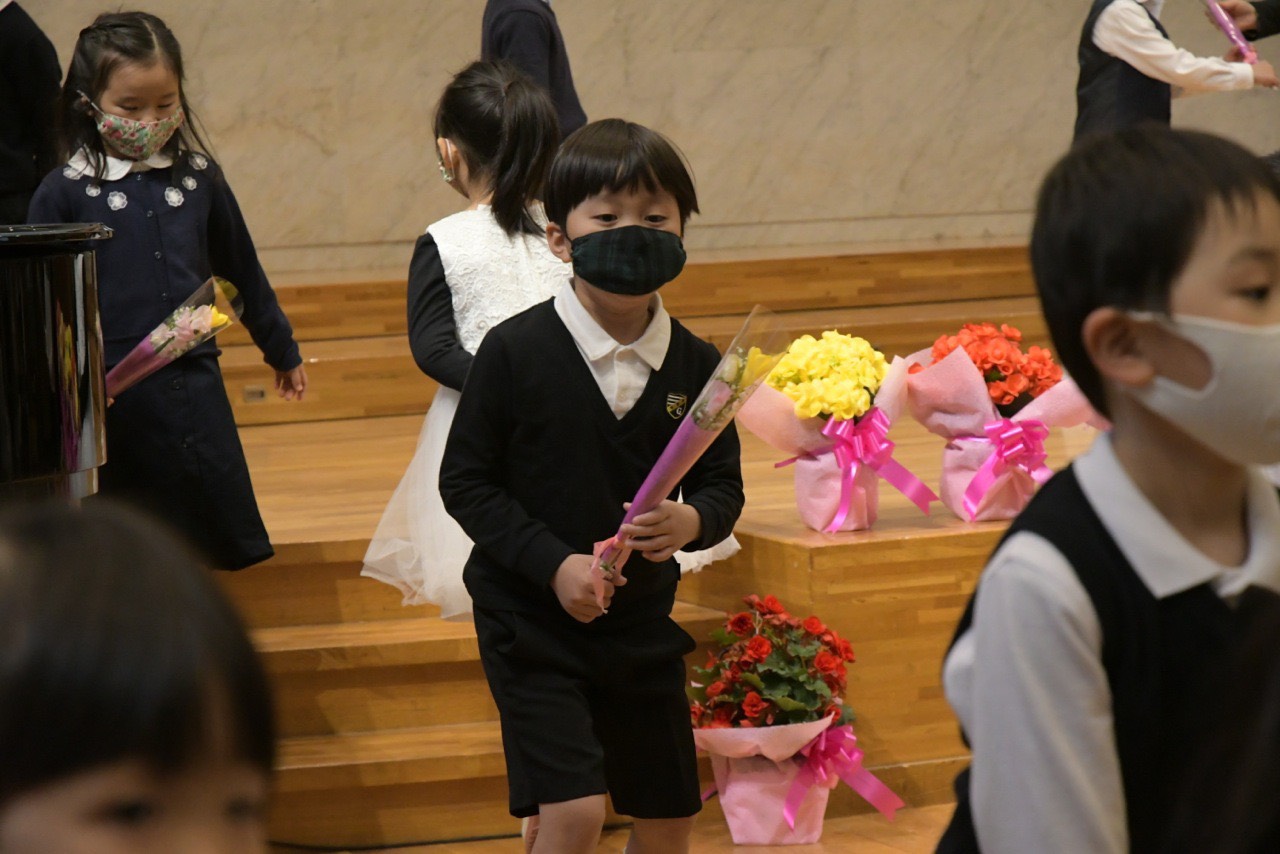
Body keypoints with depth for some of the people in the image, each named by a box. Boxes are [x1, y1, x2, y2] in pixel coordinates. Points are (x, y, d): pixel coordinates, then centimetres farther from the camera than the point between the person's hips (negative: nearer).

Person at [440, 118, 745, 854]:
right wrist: (554, 564, -19)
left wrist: (692, 522, -22)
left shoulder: (696, 366, -4)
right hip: (532, 618, -4)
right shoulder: (515, 352, -13)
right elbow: (466, 482, -9)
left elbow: (723, 485, 2)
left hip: (644, 620, 4)